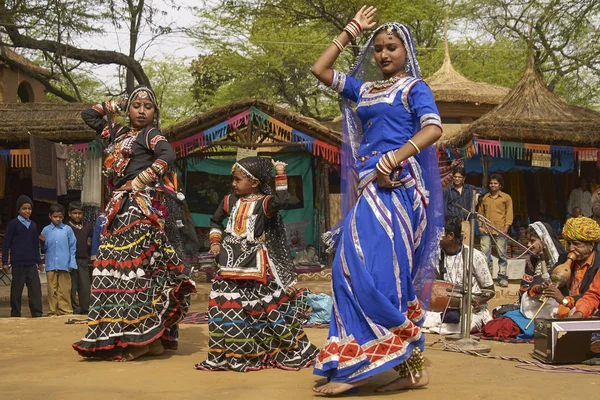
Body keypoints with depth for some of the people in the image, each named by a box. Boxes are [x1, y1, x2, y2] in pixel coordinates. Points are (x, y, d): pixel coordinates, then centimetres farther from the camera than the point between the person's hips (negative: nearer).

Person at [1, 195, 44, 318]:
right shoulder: (13, 224, -3)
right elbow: (6, 243, -3)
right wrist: (5, 262, -7)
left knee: (36, 288, -1)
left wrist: (39, 261, 19)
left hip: (31, 263, 4)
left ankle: (37, 313, 2)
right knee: (16, 289, 2)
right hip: (18, 263, -4)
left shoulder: (33, 225, 12)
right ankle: (15, 315, 9)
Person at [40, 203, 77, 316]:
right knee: (52, 290, 5)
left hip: (64, 265, -1)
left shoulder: (67, 229, 4)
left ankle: (65, 311, 7)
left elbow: (72, 247, 6)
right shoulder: (46, 230, 7)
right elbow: (44, 249, 10)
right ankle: (52, 311, 12)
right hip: (51, 265, 1)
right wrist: (43, 242, -11)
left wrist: (72, 263, 0)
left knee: (64, 290, 1)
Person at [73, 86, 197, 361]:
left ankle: (147, 338, -16)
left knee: (139, 265, -14)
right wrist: (114, 106, 23)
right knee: (118, 265, 5)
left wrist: (143, 179, -20)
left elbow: (168, 155, -19)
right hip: (121, 207, 8)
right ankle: (121, 336, 7)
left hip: (142, 207, -8)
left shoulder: (150, 133, 0)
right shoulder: (118, 133, 21)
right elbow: (88, 115, 30)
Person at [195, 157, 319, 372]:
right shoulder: (230, 201, 9)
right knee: (226, 307, 1)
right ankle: (230, 353, 10)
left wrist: (281, 175, -26)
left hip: (256, 264, -5)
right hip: (231, 263, 5)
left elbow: (281, 200, -30)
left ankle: (286, 350, 12)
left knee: (267, 304, -1)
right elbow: (215, 221, 24)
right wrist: (215, 241, 11)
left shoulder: (264, 203, -8)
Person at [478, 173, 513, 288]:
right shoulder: (485, 198, 16)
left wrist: (506, 227, -7)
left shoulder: (506, 198, 7)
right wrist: (480, 225, 4)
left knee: (502, 254, 1)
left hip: (500, 231, -2)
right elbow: (481, 212, 17)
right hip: (486, 230, 2)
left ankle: (502, 278, 5)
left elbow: (509, 214, 3)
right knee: (484, 253, -2)